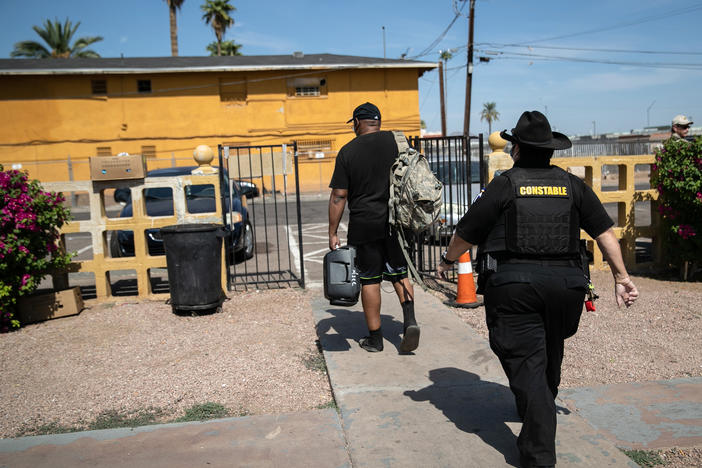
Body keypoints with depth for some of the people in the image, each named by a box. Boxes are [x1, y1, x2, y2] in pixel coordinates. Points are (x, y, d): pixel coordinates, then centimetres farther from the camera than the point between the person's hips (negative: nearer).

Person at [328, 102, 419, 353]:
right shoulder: (397, 141, 3)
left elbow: (338, 196, -5)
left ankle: (375, 338, 15)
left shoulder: (348, 151, -3)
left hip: (364, 225, -2)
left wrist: (333, 233, 1)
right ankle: (410, 319, -3)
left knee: (370, 280, 7)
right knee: (399, 273, 16)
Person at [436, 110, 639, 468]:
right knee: (550, 355, 25)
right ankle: (540, 412, 50)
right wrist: (621, 276, 10)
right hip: (564, 283, 5)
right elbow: (604, 231, 5)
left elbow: (465, 233, 0)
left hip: (513, 285, -4)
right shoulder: (573, 186, 8)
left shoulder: (504, 185, -2)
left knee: (526, 364, -1)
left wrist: (447, 260, 17)